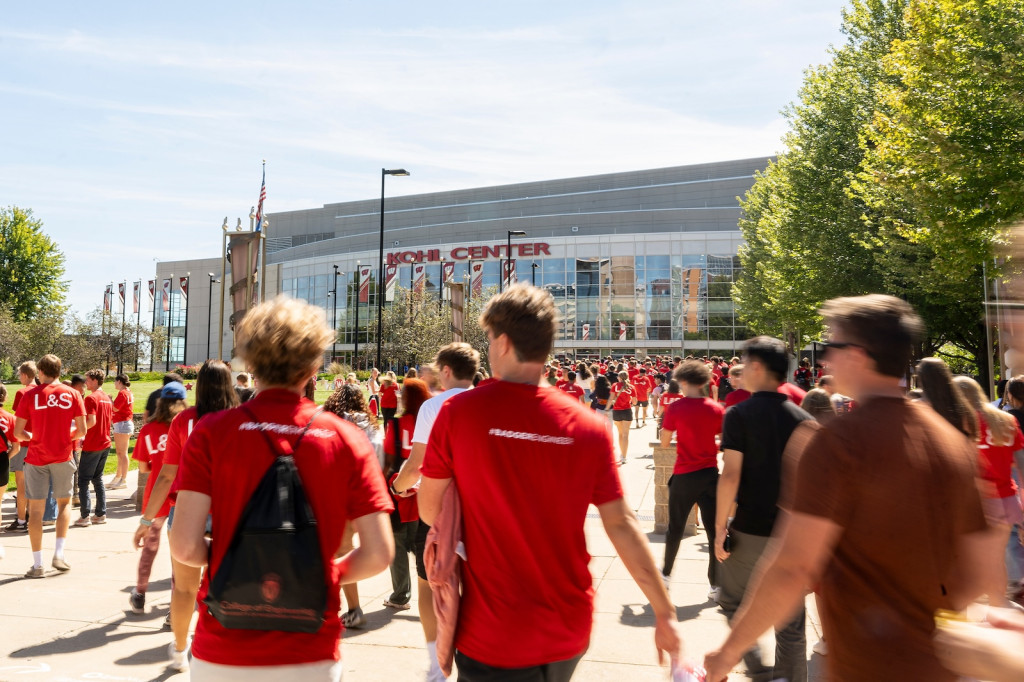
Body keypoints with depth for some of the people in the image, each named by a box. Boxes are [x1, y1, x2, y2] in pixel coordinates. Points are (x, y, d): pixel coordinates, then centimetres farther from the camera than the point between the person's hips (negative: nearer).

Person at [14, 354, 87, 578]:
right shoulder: (72, 394, -2)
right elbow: (81, 430, -3)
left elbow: (18, 432, -4)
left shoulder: (31, 395, -4)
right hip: (62, 457, 1)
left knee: (35, 509, 6)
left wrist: (30, 437, 16)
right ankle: (59, 554, 8)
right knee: (64, 503, 18)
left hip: (37, 458, -1)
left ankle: (37, 565, 8)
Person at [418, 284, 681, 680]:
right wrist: (665, 612, 1)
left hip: (492, 638, -4)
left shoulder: (458, 412, -13)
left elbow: (430, 511, -5)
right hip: (571, 632, 4)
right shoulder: (590, 427, -8)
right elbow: (622, 524, -7)